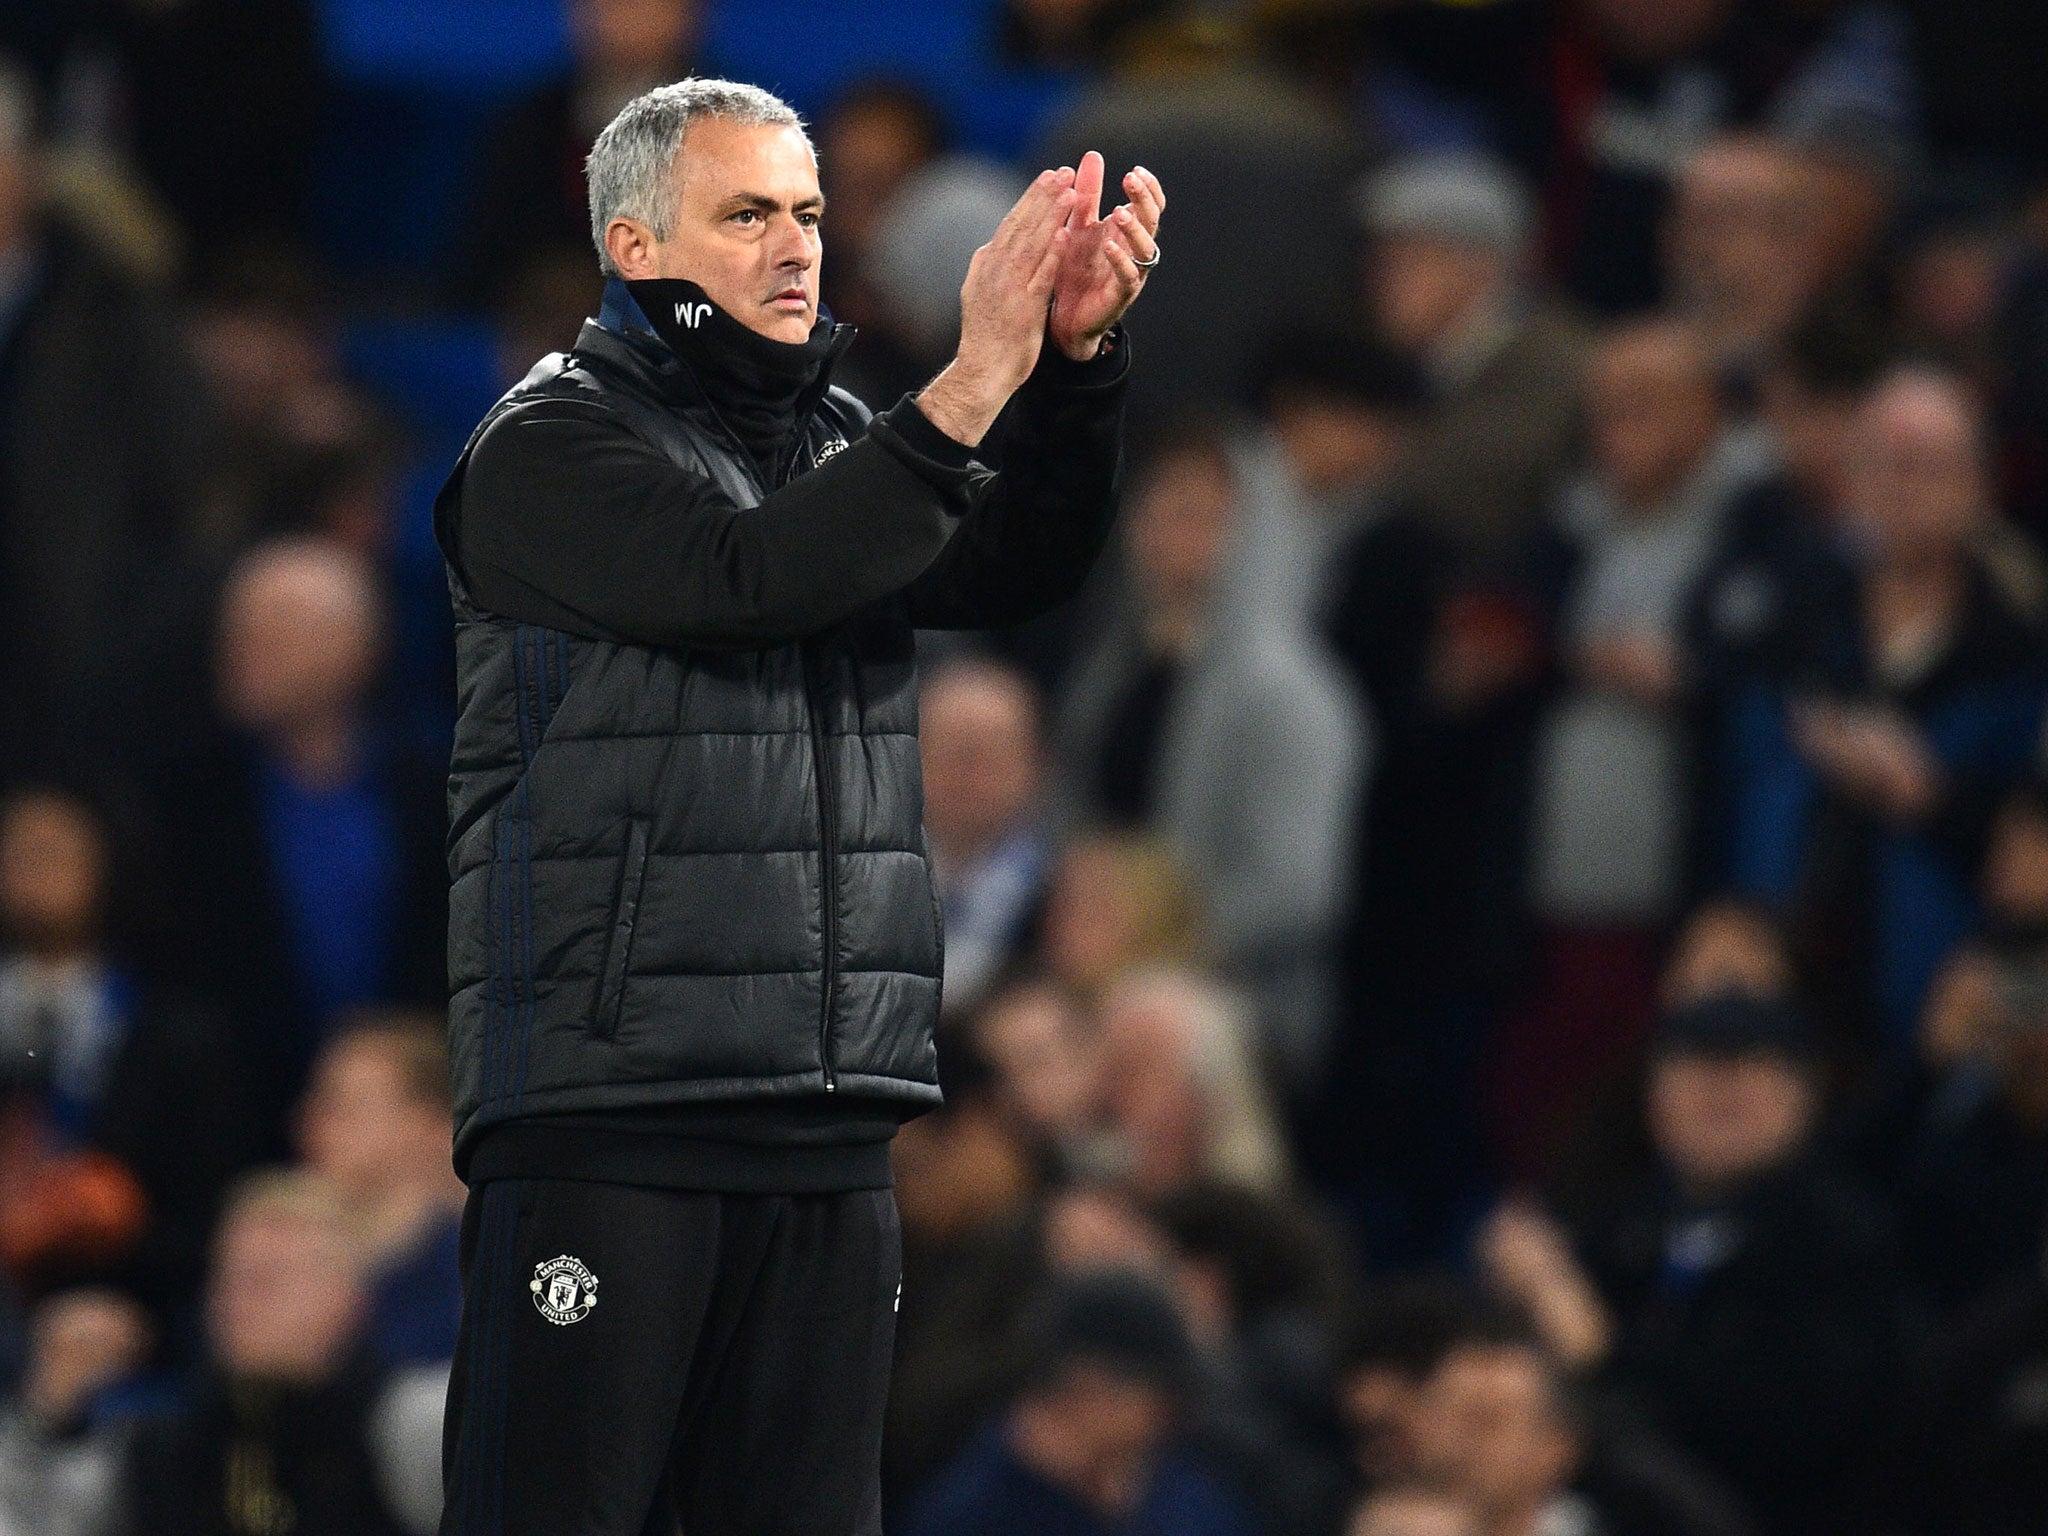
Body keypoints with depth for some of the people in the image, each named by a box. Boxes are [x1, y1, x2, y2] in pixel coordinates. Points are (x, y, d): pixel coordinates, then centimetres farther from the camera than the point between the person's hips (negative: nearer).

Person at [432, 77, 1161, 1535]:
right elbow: (745, 577, -19)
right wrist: (972, 385, -23)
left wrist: (1078, 356, -15)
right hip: (605, 1108, -6)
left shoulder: (842, 444, 18)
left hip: (826, 1135, 6)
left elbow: (1017, 565, 2)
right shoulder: (553, 445, -2)